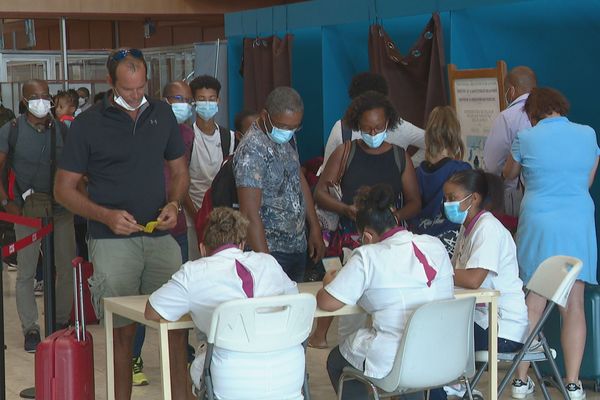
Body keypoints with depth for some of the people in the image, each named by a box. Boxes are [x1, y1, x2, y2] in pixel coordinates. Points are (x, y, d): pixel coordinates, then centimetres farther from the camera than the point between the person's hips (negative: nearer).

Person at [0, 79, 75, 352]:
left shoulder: (62, 130, 6)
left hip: (61, 209, 2)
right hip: (27, 211, -2)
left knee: (67, 268, 5)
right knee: (26, 273, 0)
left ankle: (62, 322, 20)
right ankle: (30, 329, 9)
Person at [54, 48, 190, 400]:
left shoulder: (162, 114, 10)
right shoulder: (88, 124, -1)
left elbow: (180, 170, 18)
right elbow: (64, 188, 0)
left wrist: (174, 203, -3)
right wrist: (106, 215, -14)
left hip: (161, 237, 3)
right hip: (113, 241, -3)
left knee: (178, 324, -1)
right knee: (123, 331, 0)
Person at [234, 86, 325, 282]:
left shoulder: (286, 138, 6)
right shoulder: (252, 150, -21)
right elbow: (250, 215, -24)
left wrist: (315, 229, 16)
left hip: (298, 247, 8)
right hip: (271, 252, -8)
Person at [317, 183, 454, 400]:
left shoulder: (367, 257, -15)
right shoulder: (435, 245, 1)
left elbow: (326, 303, -12)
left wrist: (329, 282, 11)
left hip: (393, 366, -5)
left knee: (336, 361, 23)